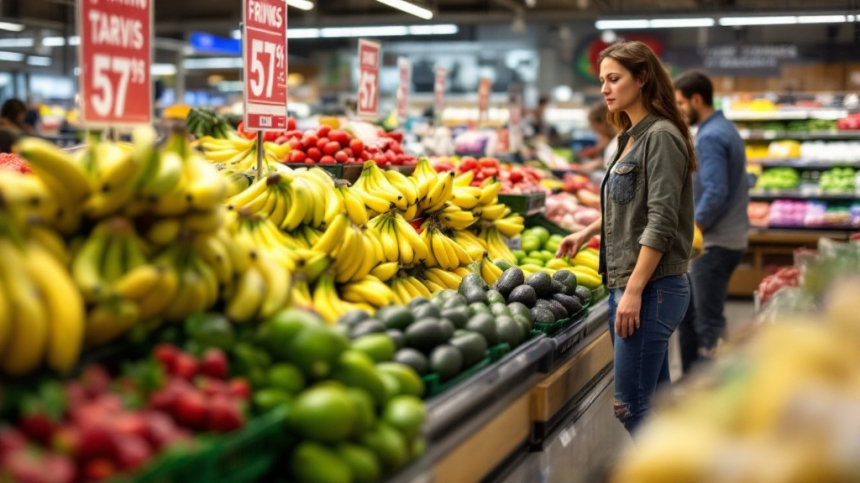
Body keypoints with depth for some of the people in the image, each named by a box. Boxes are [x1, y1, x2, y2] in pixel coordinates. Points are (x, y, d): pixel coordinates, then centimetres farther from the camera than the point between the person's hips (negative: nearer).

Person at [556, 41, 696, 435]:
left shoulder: (661, 137, -12)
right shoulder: (632, 137, 16)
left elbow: (661, 224, -19)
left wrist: (634, 291, -21)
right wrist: (588, 233, 27)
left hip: (652, 287, -10)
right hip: (629, 284, 10)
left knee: (631, 405, -8)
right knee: (655, 401, 14)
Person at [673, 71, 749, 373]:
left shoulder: (710, 137, -17)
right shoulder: (726, 129, 14)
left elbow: (716, 193, -26)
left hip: (714, 244, -11)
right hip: (729, 236, 11)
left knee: (709, 325, -4)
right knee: (687, 312, 18)